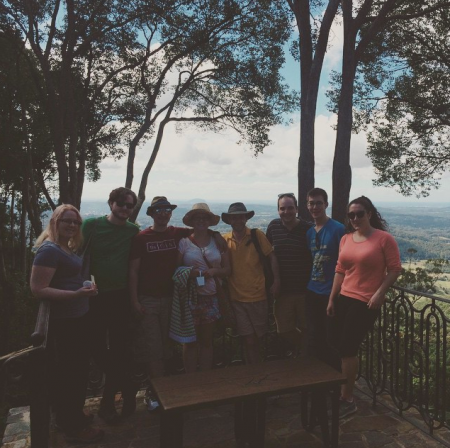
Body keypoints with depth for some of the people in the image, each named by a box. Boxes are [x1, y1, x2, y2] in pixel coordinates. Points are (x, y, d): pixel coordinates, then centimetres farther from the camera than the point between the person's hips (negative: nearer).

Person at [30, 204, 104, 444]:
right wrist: (76, 294, -29)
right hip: (63, 322, -10)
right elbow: (38, 289, -24)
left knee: (79, 369, 20)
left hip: (77, 317, 10)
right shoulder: (49, 249, -18)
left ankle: (72, 416, 39)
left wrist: (86, 288, 10)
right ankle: (73, 427, 19)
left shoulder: (68, 248, 10)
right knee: (69, 373, 2)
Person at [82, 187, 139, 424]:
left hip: (120, 297, 0)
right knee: (98, 348, 7)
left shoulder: (134, 231, 1)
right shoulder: (91, 225, -2)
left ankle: (108, 402, 24)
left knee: (120, 348, 3)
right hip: (94, 296, 0)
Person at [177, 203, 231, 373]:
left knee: (207, 341, 13)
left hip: (211, 297, 3)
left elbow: (227, 269, 7)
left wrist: (214, 271, -11)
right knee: (191, 341, 4)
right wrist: (187, 272, -18)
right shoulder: (184, 242, 0)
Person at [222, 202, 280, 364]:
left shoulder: (257, 235, -4)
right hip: (236, 298, 0)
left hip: (257, 296, 0)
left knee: (256, 339, 14)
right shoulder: (224, 240, 0)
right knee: (249, 340, 4)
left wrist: (276, 281, -10)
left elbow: (272, 258, -2)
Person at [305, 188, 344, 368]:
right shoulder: (309, 232, 7)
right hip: (312, 293, 6)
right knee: (314, 338, 15)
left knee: (332, 340, 5)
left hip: (331, 293, -6)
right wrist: (308, 285, 10)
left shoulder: (338, 229, -12)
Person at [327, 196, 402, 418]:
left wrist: (380, 293, -18)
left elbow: (395, 269, -8)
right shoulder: (345, 239, 8)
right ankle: (339, 392, 29)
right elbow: (340, 271, 10)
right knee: (336, 346, 9)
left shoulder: (384, 238, -9)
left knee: (347, 349, -2)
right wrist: (331, 299, 9)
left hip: (366, 303, -6)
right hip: (343, 299, 6)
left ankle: (347, 400, 15)